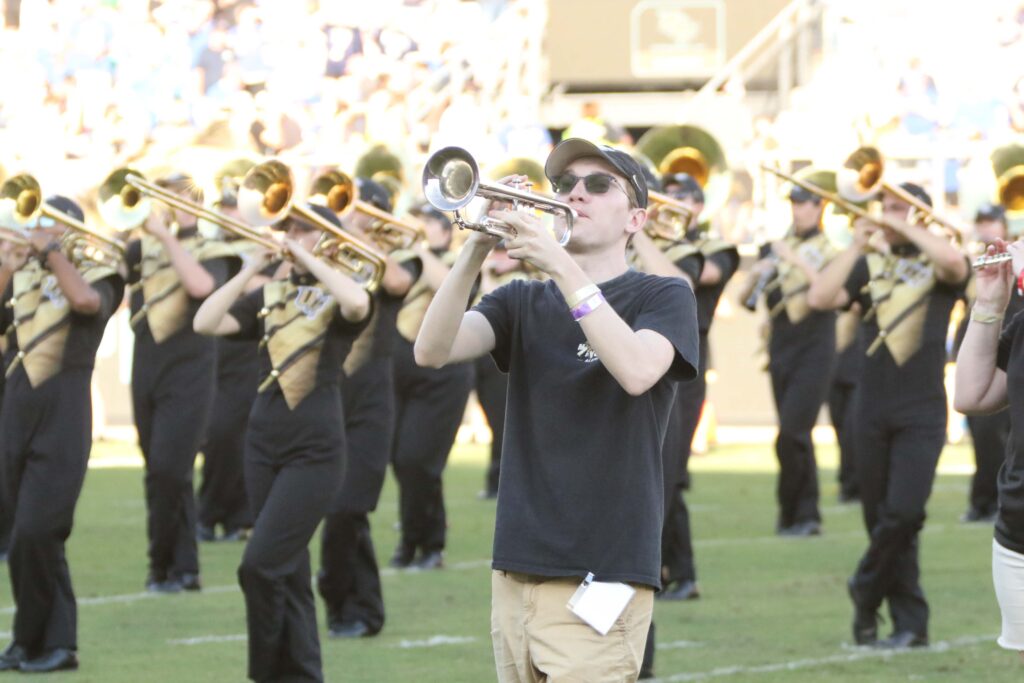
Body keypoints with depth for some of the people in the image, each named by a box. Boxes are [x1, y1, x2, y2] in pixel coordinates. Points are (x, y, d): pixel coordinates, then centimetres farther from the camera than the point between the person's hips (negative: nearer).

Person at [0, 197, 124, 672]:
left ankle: (44, 642, 0)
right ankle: (49, 640, 15)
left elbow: (87, 300, -23)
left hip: (64, 410, -5)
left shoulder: (96, 271, 1)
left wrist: (52, 250, -12)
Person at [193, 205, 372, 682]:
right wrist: (252, 267, -5)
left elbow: (358, 304, -27)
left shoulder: (338, 295, -2)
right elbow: (206, 323, -1)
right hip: (263, 443, 6)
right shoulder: (269, 297, 12)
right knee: (288, 570, 9)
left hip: (315, 450, -6)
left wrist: (308, 259, -17)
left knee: (261, 565, -14)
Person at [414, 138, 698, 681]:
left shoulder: (662, 297, 2)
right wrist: (477, 249, -17)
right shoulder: (523, 302, 13)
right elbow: (431, 351, -4)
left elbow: (637, 371, -20)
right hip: (516, 570, 5)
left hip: (600, 576, -5)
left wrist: (561, 266, -23)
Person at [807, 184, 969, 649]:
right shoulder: (870, 266, 10)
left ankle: (866, 589, 5)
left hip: (922, 413, -4)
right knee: (882, 519, 4)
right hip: (873, 410, 4)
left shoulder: (937, 266, 2)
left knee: (903, 512, -17)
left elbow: (955, 262, -23)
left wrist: (905, 228, -14)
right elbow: (820, 298, -3)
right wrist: (855, 246, -7)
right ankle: (911, 623, 10)